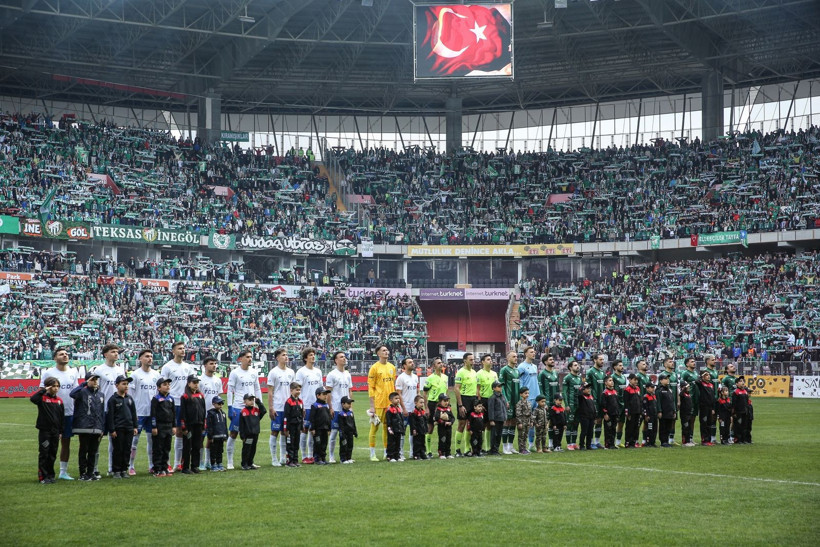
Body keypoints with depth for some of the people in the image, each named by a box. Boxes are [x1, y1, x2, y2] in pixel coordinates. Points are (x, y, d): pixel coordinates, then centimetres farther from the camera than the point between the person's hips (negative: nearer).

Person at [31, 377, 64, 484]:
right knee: (44, 454, -2)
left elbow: (62, 417, 12)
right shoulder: (42, 398, -6)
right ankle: (43, 476, 2)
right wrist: (43, 390, -22)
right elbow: (32, 398, -29)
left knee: (52, 455, 10)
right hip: (44, 431, -5)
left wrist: (61, 432, 9)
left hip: (55, 431, 5)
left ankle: (50, 475, 19)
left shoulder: (59, 401, 7)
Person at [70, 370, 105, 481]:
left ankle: (90, 473, 16)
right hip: (84, 427, -5)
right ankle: (83, 474, 6)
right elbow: (72, 394, -27)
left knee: (93, 452, 9)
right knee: (84, 451, 1)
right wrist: (84, 384, -21)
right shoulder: (83, 392, -4)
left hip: (96, 429, 5)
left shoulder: (100, 395, 14)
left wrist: (102, 428, 11)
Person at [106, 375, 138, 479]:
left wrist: (135, 426, 11)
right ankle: (116, 471, 7)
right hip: (118, 429, -5)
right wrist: (112, 430, -12)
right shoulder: (113, 399, -5)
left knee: (127, 450, 7)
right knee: (118, 450, -1)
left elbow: (134, 413, 17)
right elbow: (110, 415, -8)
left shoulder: (129, 398, 12)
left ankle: (124, 470, 15)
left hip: (129, 429, 5)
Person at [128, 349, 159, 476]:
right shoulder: (135, 375, -4)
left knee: (152, 439, 9)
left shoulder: (156, 374, 10)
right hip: (139, 412, -5)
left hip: (153, 412, 5)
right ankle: (130, 467, 3)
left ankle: (152, 465, 17)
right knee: (134, 439, -2)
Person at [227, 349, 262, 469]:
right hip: (238, 408, -5)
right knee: (233, 434, -1)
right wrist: (230, 408, -10)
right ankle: (230, 462, 6)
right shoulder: (235, 373, -4)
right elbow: (230, 391, -4)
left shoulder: (254, 373, 10)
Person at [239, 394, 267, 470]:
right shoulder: (243, 412, -6)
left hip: (255, 433, 5)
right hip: (247, 434, -5)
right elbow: (241, 425, -6)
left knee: (253, 449, 13)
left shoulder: (257, 410, 8)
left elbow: (264, 411, -4)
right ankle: (244, 464, 9)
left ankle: (250, 463, 24)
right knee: (246, 449, 1)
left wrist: (259, 403, -6)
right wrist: (242, 435, -9)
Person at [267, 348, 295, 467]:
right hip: (277, 408, -5)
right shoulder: (273, 372, -5)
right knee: (275, 432, -1)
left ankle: (283, 457, 16)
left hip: (288, 407, 5)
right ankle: (274, 459, 5)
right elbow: (270, 392, -6)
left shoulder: (291, 372, 10)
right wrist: (271, 408, -11)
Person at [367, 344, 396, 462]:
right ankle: (372, 454, 5)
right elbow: (370, 388, -7)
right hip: (378, 403, -5)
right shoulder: (375, 368, -5)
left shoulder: (392, 367, 12)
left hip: (390, 403, 5)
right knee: (374, 427, -1)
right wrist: (372, 406, -11)